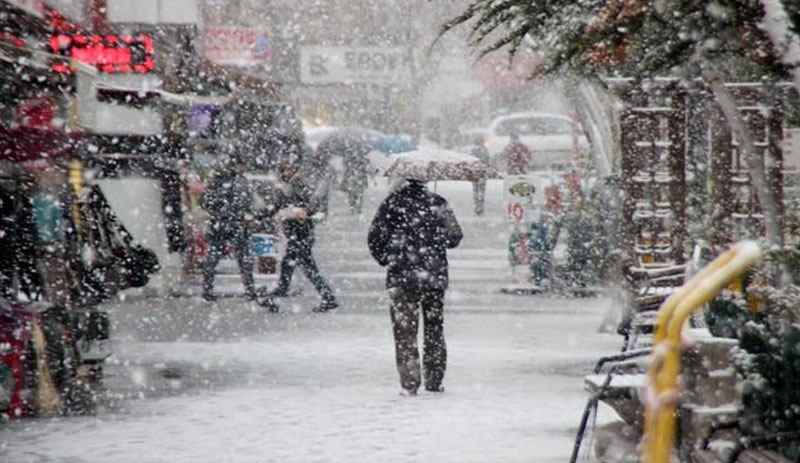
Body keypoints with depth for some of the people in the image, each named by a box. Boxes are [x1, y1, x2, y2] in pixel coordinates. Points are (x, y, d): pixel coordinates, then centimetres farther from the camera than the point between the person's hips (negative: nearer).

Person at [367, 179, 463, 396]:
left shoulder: (392, 202, -4)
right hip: (435, 275, 2)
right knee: (434, 329, 14)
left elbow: (375, 237, -4)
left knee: (404, 330, 2)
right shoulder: (438, 203, -1)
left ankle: (409, 383, -5)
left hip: (401, 276, -2)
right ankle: (434, 381, 17)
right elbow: (455, 236, 0)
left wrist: (385, 259, 11)